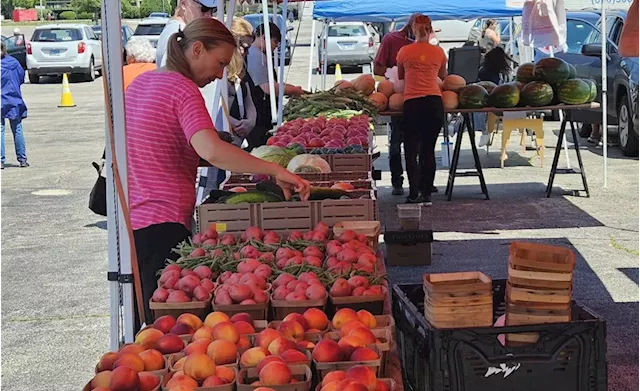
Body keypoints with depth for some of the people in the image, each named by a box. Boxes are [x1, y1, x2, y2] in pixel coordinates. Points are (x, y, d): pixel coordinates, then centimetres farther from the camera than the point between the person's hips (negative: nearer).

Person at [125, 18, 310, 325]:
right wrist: (275, 170, -30)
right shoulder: (183, 89, -14)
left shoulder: (140, 82, 13)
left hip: (128, 219, 9)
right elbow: (211, 151, -31)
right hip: (162, 224, -9)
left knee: (146, 324, 18)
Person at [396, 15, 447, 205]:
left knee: (411, 151, 3)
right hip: (434, 102, 2)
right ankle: (426, 195, 10)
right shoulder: (439, 52, 8)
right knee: (429, 150, 9)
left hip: (412, 103, -2)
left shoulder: (405, 52, 4)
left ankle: (414, 195, -7)